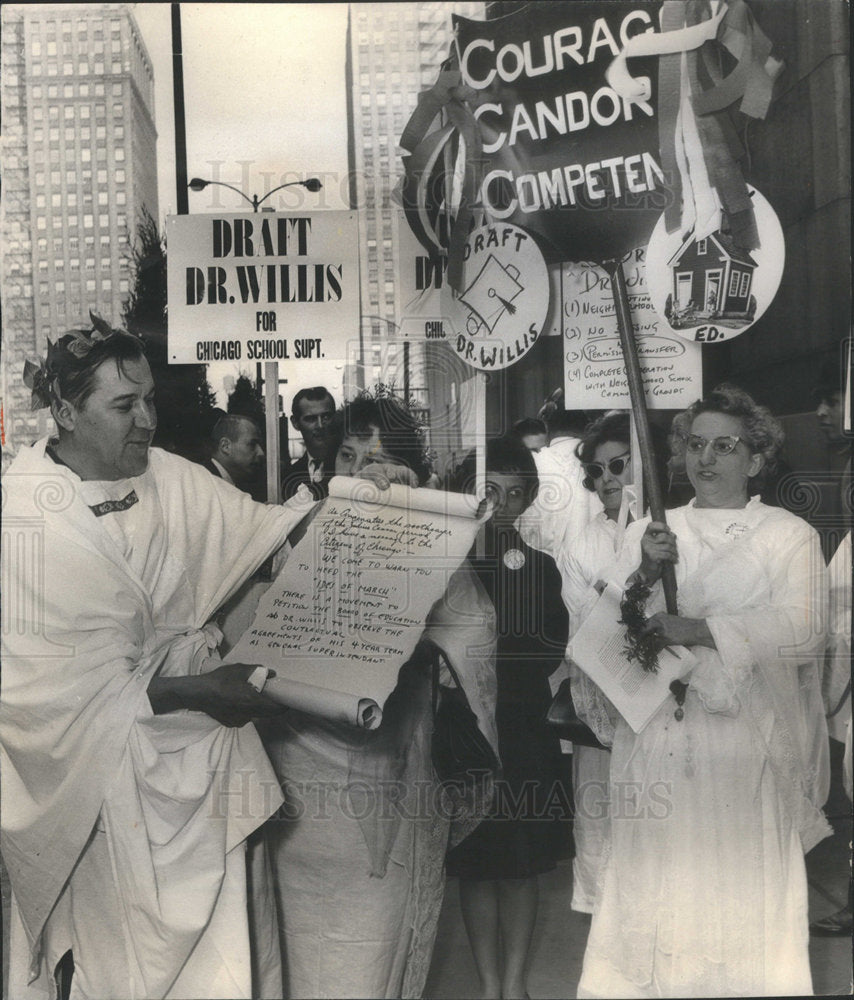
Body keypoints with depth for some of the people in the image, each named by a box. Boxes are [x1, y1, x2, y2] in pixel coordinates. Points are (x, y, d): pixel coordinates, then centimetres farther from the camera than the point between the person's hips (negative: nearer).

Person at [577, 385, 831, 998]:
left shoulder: (790, 537, 5)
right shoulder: (648, 534, 13)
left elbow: (803, 630, -10)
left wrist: (696, 630, -15)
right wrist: (646, 573, -11)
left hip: (747, 738, -2)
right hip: (660, 738, 2)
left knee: (740, 886, 0)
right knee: (658, 885, 3)